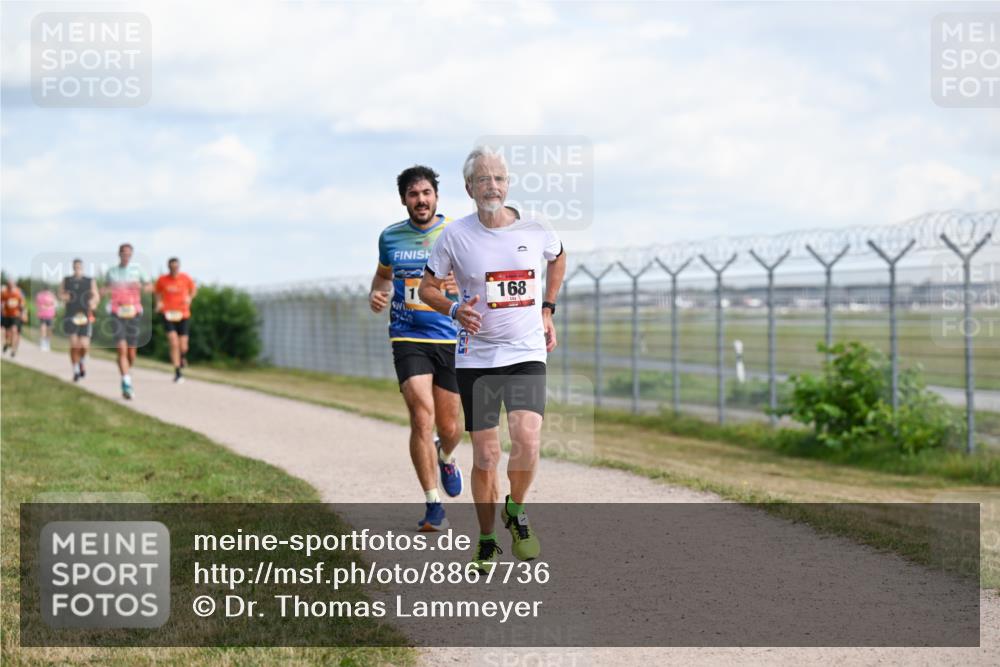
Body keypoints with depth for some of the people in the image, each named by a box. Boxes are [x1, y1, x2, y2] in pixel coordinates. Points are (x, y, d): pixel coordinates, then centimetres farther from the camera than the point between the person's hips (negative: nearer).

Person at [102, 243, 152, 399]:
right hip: (117, 314, -1)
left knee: (131, 352, 6)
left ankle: (127, 375, 35)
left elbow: (150, 287, 5)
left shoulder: (137, 269, 4)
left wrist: (140, 287, -17)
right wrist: (105, 291, -2)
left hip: (134, 313, 1)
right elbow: (106, 288, 22)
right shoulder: (111, 272, 8)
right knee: (122, 349, -15)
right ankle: (127, 384, -19)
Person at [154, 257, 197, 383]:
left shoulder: (186, 278, -2)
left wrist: (189, 298, -4)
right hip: (168, 315, -1)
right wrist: (159, 303, -1)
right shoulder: (162, 280, -3)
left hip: (183, 315, 1)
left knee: (182, 346, 1)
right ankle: (177, 373, -9)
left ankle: (183, 357, 39)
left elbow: (193, 289, 16)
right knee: (174, 344, -15)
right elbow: (157, 292, 16)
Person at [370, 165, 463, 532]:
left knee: (449, 428, 7)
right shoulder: (390, 237, 5)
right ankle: (433, 506, -8)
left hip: (452, 339, 0)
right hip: (408, 339, 0)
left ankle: (446, 459, 46)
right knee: (422, 418, -16)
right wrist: (377, 295, 3)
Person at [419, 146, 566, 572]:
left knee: (527, 439, -19)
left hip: (527, 353, 0)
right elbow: (427, 288, 6)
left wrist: (547, 310, 16)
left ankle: (516, 511, 10)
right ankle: (487, 540, 20)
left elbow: (557, 258, 22)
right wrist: (455, 310, -13)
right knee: (486, 455, 1)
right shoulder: (455, 236, -5)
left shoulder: (535, 229, 0)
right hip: (476, 357, 0)